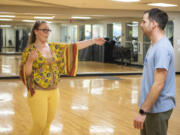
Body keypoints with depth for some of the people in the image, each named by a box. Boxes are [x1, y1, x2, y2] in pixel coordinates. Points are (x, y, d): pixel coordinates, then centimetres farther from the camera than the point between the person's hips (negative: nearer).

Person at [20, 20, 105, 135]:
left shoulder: (54, 47, 6)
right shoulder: (29, 49, -7)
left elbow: (73, 47, 5)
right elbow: (26, 72, -11)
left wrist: (93, 41, 1)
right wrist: (30, 60, -30)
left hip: (54, 91, 5)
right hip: (38, 92, -5)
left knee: (47, 124, 11)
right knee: (39, 125, -4)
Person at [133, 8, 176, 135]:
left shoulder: (162, 48, -22)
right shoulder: (155, 45, 10)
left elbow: (158, 84, -25)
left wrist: (143, 111, -24)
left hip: (157, 109, -9)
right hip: (150, 106, 10)